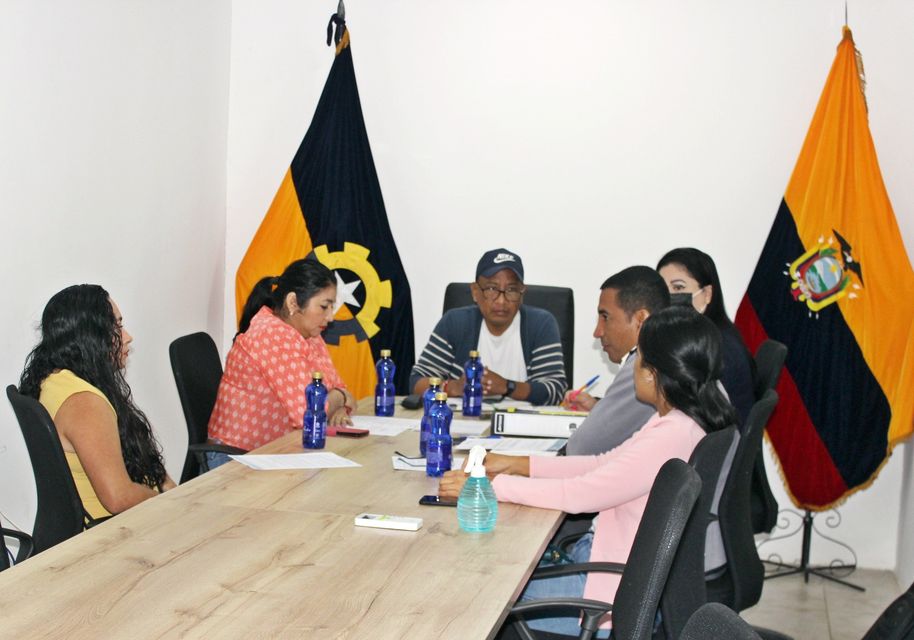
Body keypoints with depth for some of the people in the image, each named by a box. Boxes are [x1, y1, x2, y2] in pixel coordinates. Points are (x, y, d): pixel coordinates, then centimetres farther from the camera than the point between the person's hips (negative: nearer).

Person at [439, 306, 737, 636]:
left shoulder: (671, 439, -28)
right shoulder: (676, 420, 2)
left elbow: (578, 494, -25)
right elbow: (604, 464, 9)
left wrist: (486, 486, -18)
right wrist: (515, 464, 5)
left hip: (627, 596, -9)